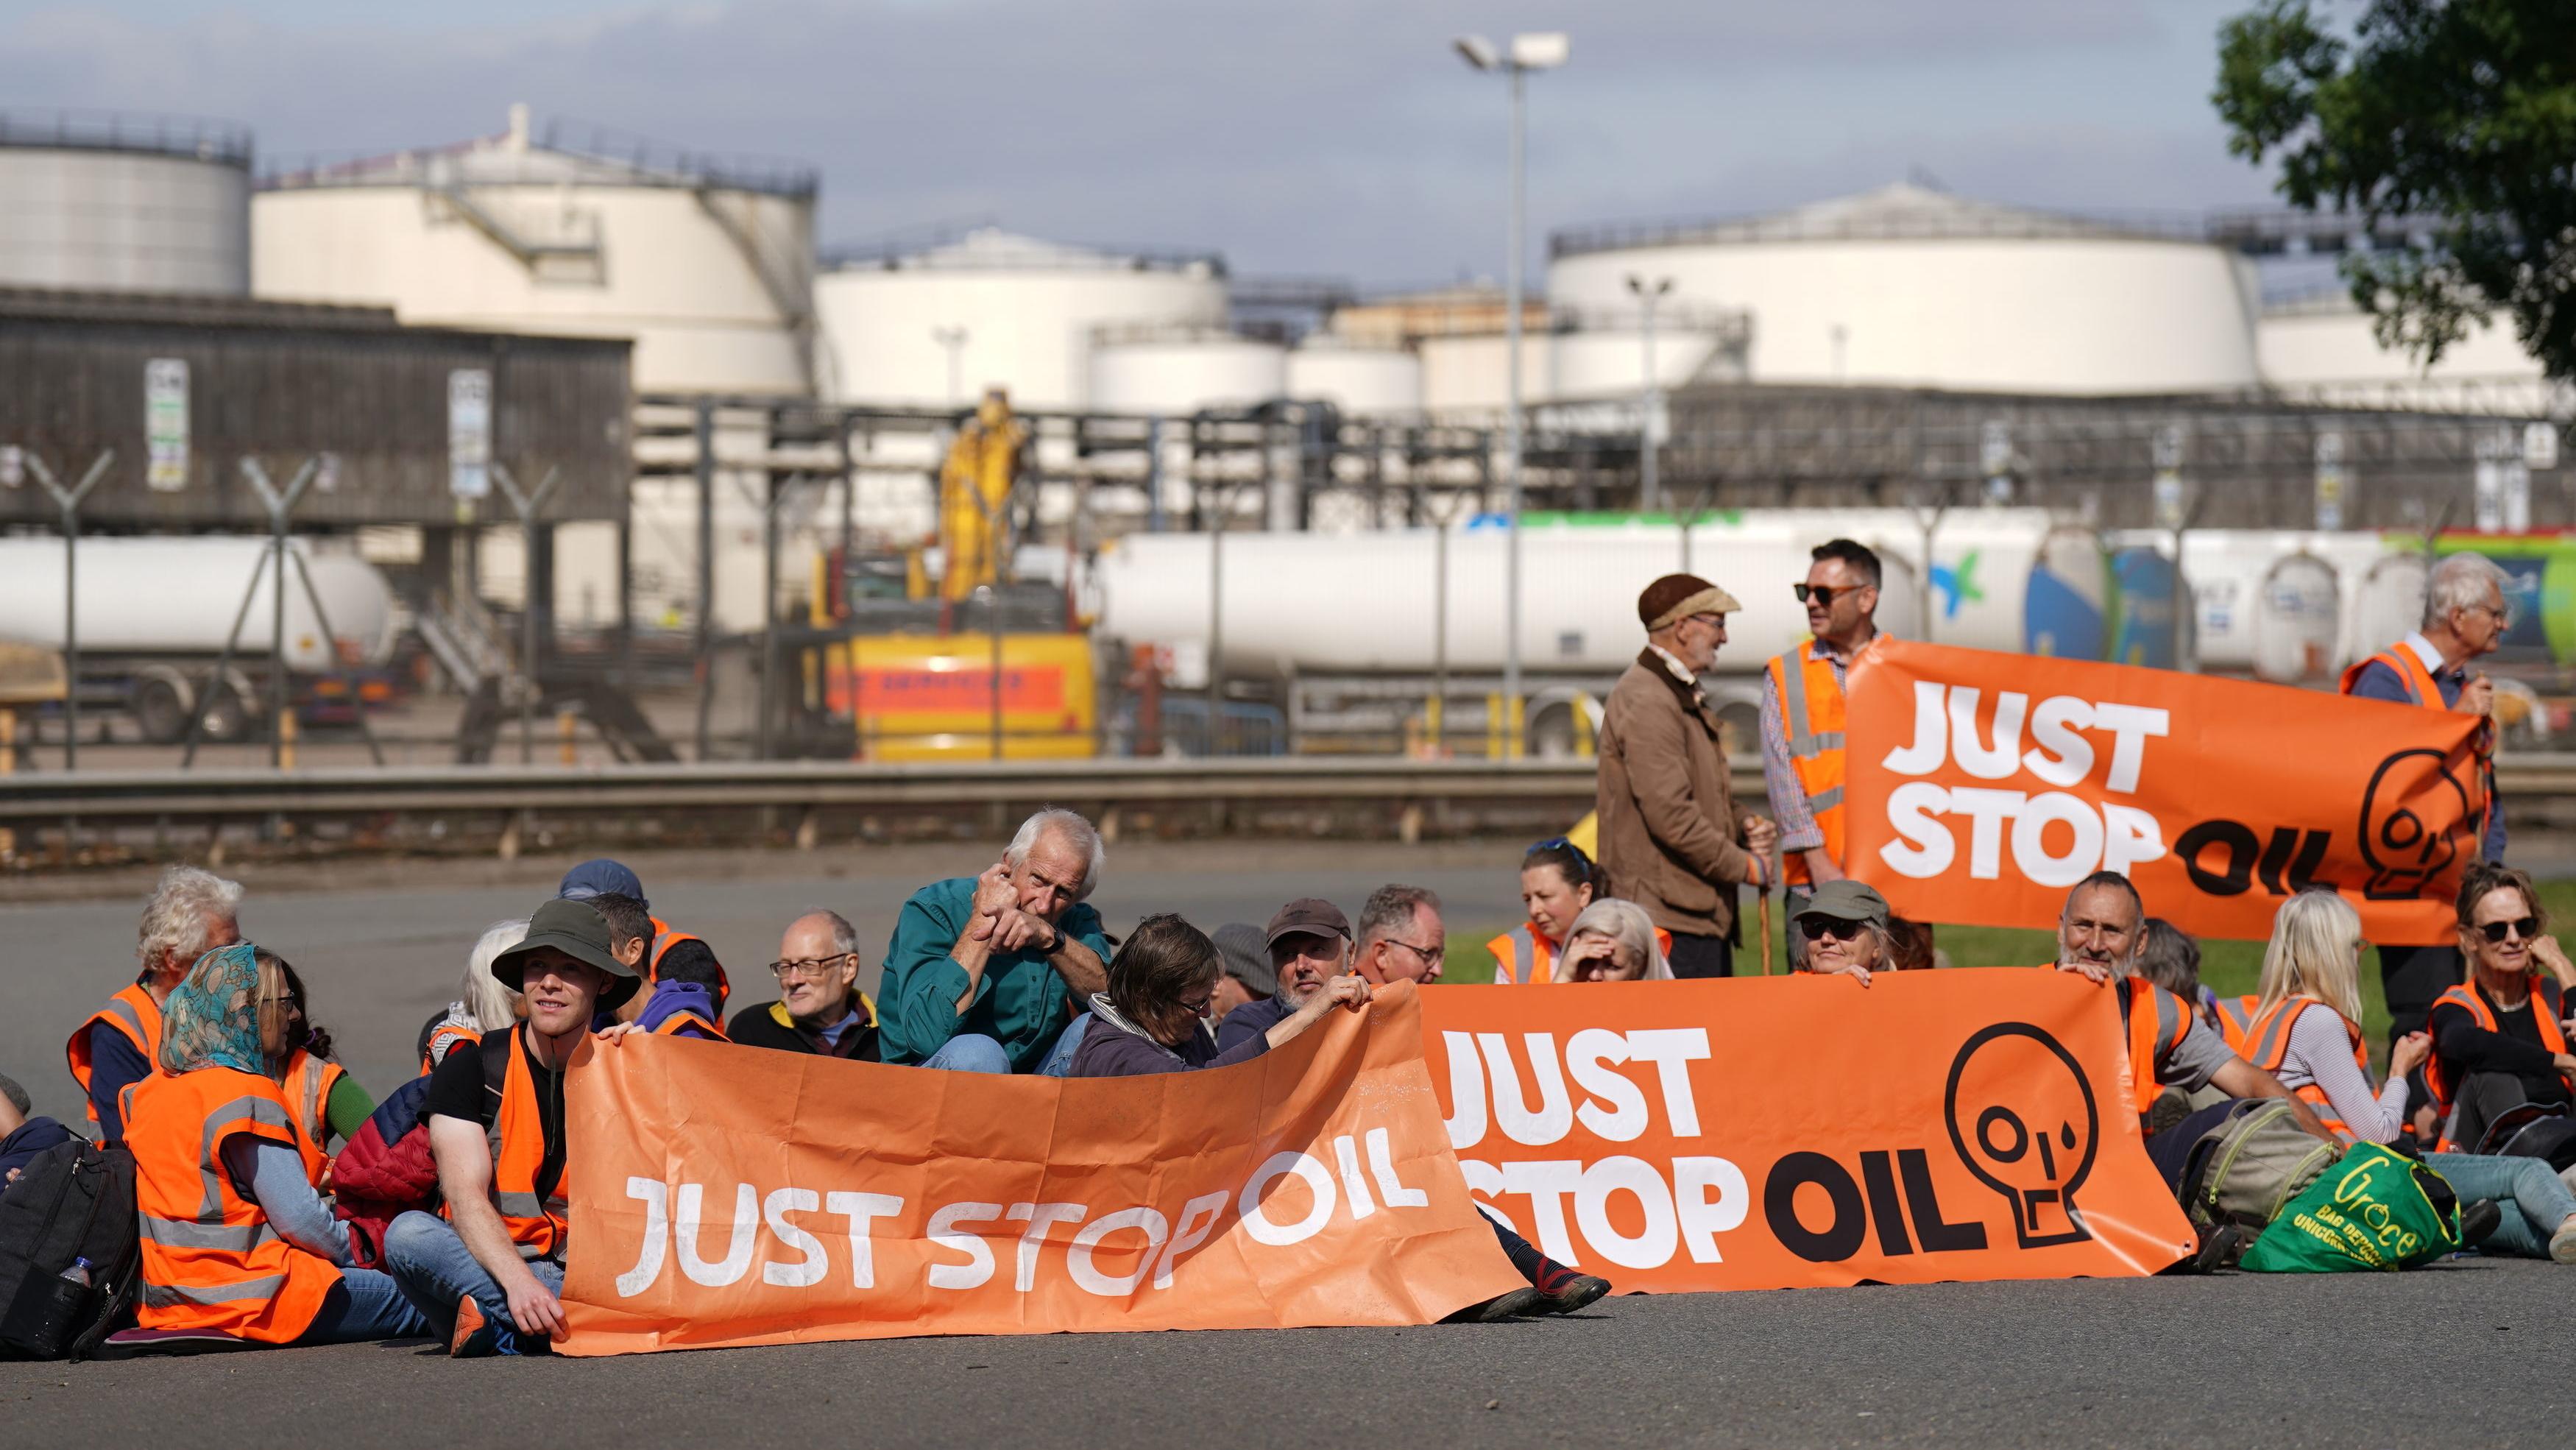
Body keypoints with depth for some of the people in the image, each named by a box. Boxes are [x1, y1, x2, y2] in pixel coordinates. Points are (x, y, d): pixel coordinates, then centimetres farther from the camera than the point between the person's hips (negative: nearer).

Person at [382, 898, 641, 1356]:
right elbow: (465, 1194, -13)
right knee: (409, 1233, -33)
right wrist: (518, 1281, -31)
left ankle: (499, 1326, -33)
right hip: (485, 1263, 0)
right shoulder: (471, 1068, 1)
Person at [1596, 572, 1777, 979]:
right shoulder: (1646, 702, -14)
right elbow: (1672, 816, -21)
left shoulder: (1684, 697, 21)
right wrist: (1746, 866, -10)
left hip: (1704, 913, 11)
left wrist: (1744, 825, 9)